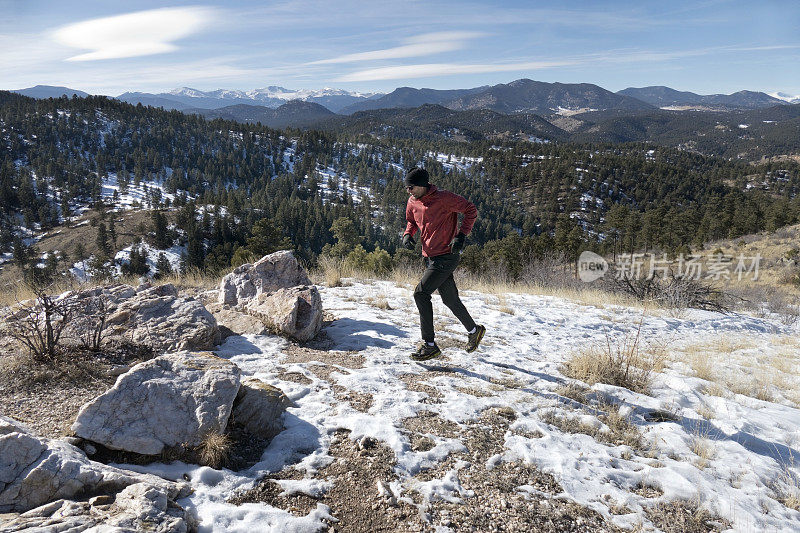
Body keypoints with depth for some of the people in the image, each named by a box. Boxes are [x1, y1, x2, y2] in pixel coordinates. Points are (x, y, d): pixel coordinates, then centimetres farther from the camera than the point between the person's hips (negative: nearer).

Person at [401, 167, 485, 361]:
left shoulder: (443, 198, -15)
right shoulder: (413, 202, 5)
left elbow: (470, 210, -8)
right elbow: (411, 221, 24)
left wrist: (461, 236, -17)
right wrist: (408, 234, 2)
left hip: (446, 256, -8)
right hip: (430, 257, 8)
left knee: (420, 293, -15)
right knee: (450, 299, 15)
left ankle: (429, 345, -7)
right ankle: (473, 330, 38)